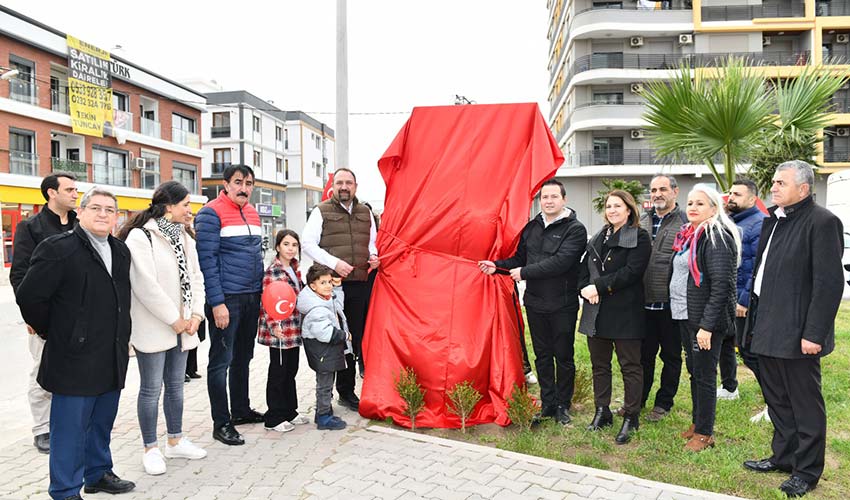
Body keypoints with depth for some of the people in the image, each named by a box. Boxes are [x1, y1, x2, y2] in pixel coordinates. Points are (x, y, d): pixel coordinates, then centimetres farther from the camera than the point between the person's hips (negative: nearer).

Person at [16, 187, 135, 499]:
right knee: (71, 427, 3)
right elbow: (29, 296, -12)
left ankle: (98, 474, 36)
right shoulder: (58, 249, -12)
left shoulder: (121, 251, 11)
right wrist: (51, 331, -2)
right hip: (75, 358, -7)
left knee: (103, 422, 19)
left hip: (112, 359, 7)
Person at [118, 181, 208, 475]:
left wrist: (196, 314, -2)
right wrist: (174, 320, -15)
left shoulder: (184, 238, 10)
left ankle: (175, 441, 28)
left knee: (176, 385, 15)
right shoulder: (140, 236, -14)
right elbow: (146, 286, -20)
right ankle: (150, 449, 17)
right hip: (153, 327, -7)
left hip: (182, 326, 7)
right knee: (151, 389, 3)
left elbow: (195, 277, 10)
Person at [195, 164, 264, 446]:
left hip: (252, 298, 8)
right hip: (226, 299, -8)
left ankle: (241, 410, 31)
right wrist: (217, 303, -19)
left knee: (243, 357, 17)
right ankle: (221, 423, 9)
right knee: (221, 361, 1)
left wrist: (261, 292, 16)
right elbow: (207, 260, -15)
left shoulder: (252, 213, 14)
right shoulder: (211, 214, -9)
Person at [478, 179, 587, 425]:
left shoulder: (575, 229, -11)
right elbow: (520, 258, 15)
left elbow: (560, 262, -22)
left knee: (563, 357, 8)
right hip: (535, 303, 5)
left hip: (563, 305, -5)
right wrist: (497, 266, -2)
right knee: (542, 355, 14)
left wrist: (524, 272, -20)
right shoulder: (531, 227, 8)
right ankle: (547, 403, 27)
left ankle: (562, 405, 23)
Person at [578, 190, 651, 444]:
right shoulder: (598, 237, 15)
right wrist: (585, 288, -10)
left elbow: (631, 271, -16)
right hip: (596, 311, 6)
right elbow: (584, 267, 10)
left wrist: (599, 287, -19)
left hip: (625, 312, -6)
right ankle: (602, 412, 25)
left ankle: (631, 418, 16)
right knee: (599, 364, 13)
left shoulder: (639, 237, -5)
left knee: (630, 366, 4)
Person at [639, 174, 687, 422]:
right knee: (644, 353, 16)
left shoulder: (686, 223, -6)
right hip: (644, 302, 4)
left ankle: (664, 403, 27)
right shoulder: (641, 222, 9)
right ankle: (637, 399, 30)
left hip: (671, 303, -4)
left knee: (671, 355, 12)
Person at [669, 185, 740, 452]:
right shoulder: (688, 235, 12)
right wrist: (678, 311, 13)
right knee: (694, 370, 17)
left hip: (704, 320, -8)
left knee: (704, 374, 2)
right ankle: (697, 422, 30)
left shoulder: (716, 237, -15)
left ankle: (705, 432, 14)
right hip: (685, 315, 8)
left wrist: (707, 325, -24)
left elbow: (721, 286, -21)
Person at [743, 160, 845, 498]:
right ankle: (783, 456, 35)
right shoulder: (773, 219, 12)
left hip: (796, 333, -8)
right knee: (776, 400, 19)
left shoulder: (822, 222, -14)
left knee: (804, 403, 7)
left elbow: (829, 283, -18)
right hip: (767, 328, 8)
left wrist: (814, 334, -20)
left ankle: (807, 471, 22)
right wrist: (754, 317, 14)